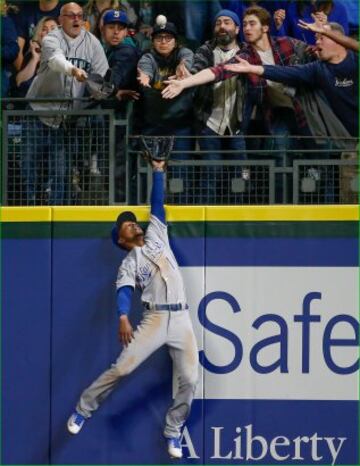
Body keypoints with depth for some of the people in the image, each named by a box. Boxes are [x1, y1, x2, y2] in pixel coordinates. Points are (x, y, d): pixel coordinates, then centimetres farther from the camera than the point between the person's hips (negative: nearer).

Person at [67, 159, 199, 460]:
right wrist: (123, 318, -28)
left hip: (181, 319, 3)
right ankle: (84, 409, 4)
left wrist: (158, 171, 17)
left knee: (189, 379, -4)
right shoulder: (129, 264, 6)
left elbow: (158, 203, 16)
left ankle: (173, 432, 13)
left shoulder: (156, 236, 18)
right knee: (122, 367, -13)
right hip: (154, 319, -3)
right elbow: (125, 291, -10)